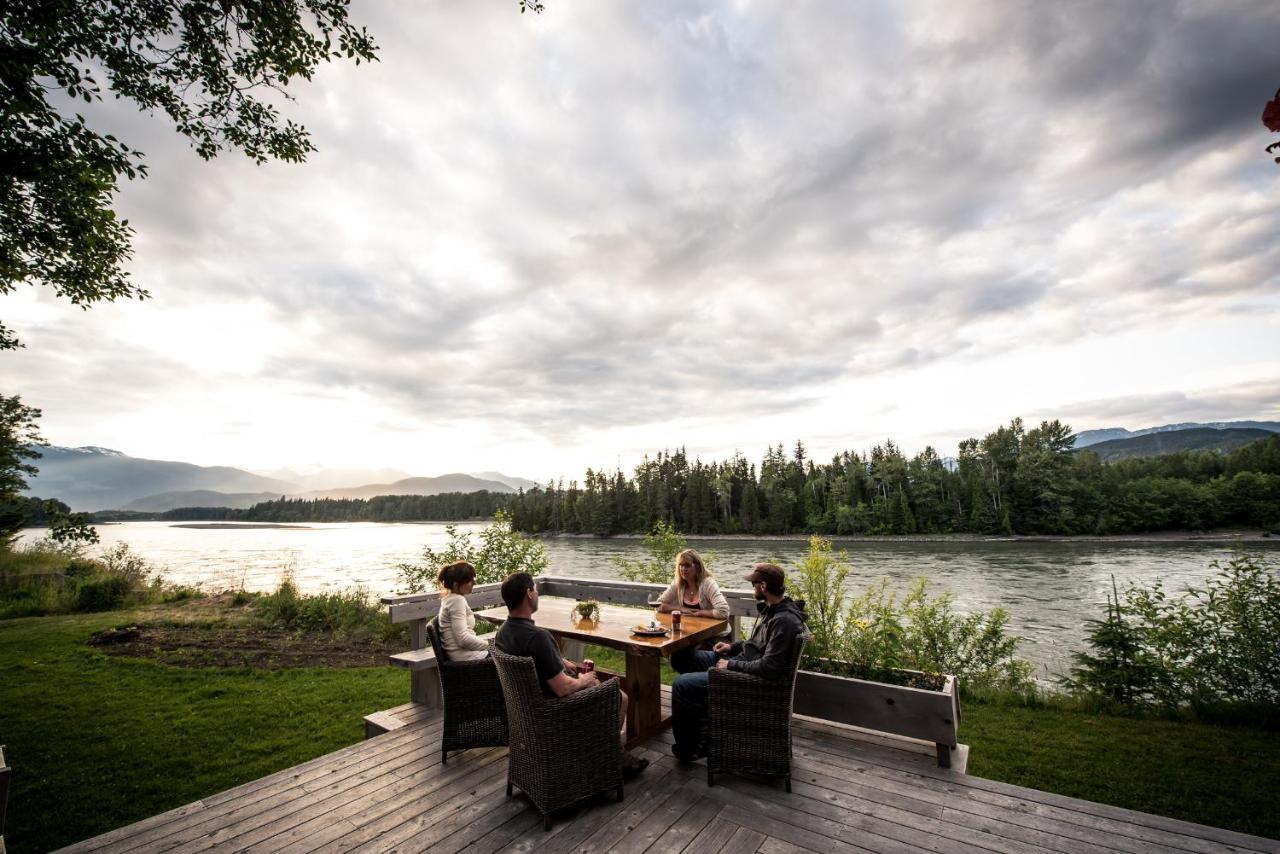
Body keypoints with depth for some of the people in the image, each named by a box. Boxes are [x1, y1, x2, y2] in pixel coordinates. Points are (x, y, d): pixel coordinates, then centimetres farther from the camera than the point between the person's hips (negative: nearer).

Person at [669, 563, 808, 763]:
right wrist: (733, 647, 10)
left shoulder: (784, 620, -26)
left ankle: (687, 748, 11)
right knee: (686, 656, 13)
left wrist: (732, 665, -20)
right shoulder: (773, 609, 4)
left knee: (681, 685, -12)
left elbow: (769, 668, -30)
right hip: (744, 660, 10)